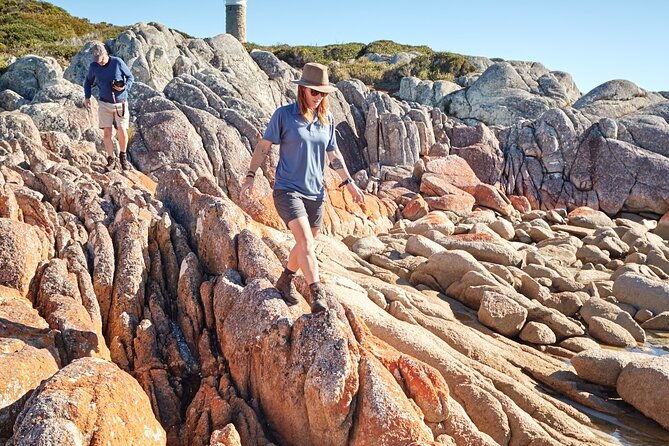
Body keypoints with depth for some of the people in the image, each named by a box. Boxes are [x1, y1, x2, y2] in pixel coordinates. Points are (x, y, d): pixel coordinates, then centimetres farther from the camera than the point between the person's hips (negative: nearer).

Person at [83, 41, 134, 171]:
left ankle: (123, 156, 14)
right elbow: (88, 81, 17)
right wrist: (87, 97, 6)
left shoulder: (118, 62, -8)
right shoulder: (93, 66, 0)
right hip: (104, 103, 2)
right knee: (106, 133, -5)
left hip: (120, 103, -2)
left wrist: (124, 87, -17)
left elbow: (130, 77, 2)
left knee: (122, 131, -11)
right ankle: (111, 159, 10)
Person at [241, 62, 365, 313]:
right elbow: (264, 146, -1)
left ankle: (285, 281, 36)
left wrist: (348, 182, 15)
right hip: (288, 189, -5)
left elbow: (333, 154, 17)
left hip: (316, 193, 6)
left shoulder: (327, 119, 8)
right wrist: (251, 175, -6)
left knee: (306, 244, 14)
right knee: (305, 241, -19)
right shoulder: (284, 115, -6)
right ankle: (318, 293, -18)